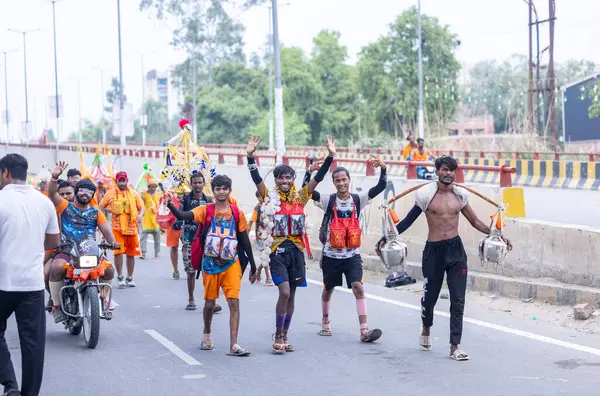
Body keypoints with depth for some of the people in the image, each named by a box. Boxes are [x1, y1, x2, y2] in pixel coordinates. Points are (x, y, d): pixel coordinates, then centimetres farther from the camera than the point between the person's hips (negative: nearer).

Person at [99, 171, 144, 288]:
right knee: (118, 252, -12)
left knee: (131, 253, 8)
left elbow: (141, 207, 8)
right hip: (117, 227, -2)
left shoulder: (133, 194, 9)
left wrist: (140, 215, -12)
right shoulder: (111, 194, 3)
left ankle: (130, 278, 21)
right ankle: (120, 277, 0)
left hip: (131, 227, 3)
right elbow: (100, 207, 6)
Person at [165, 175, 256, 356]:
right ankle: (206, 336, 36)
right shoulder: (206, 210, -2)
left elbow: (244, 239, 8)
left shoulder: (237, 213, 3)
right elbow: (183, 216, -18)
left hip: (232, 263, 0)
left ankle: (233, 344, -13)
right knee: (210, 302, 11)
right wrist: (170, 205, -37)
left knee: (234, 302, -11)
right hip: (211, 263, 0)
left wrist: (252, 265, 9)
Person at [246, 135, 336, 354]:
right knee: (284, 292, -15)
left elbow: (318, 178, 3)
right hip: (278, 250, -4)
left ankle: (284, 337, 19)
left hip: (296, 250, 4)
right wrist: (250, 156, -26)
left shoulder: (300, 197, 7)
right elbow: (256, 178, -13)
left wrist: (330, 156, -6)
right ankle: (278, 337, -3)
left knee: (291, 295, 9)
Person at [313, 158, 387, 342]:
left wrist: (383, 169, -24)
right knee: (328, 289, 16)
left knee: (358, 287, -15)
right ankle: (325, 322, 40)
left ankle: (364, 330, -19)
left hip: (352, 254, 0)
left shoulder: (358, 199, 0)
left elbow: (380, 188, -8)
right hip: (331, 255, 0)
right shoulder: (328, 200, -5)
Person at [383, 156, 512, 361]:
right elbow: (408, 220, 2)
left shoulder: (460, 195, 5)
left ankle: (454, 346, 0)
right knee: (429, 296, 9)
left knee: (458, 300, -4)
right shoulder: (426, 194, -5)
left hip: (456, 249, 2)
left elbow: (475, 222, 16)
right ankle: (426, 330, 39)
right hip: (434, 251, -2)